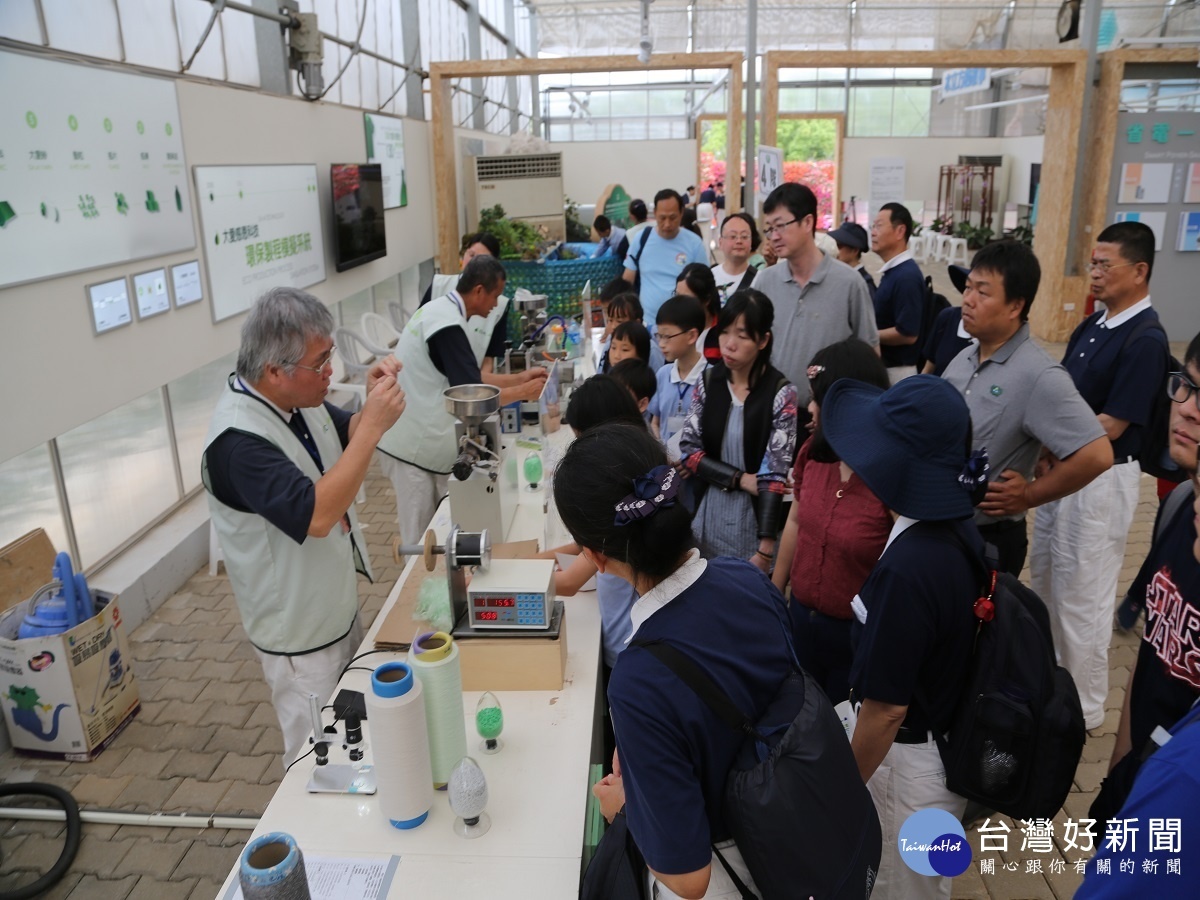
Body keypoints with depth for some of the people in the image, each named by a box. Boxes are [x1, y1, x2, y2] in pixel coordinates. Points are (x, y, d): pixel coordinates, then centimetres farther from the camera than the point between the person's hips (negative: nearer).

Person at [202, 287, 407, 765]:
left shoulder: (297, 397, -6)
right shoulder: (238, 438, -30)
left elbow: (345, 439, 11)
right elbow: (315, 515, -37)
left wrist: (370, 407, -11)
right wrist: (374, 426, -36)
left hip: (339, 608, 8)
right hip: (301, 634, -8)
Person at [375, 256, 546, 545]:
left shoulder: (442, 309, 8)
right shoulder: (448, 325, -22)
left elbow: (465, 378, 15)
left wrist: (519, 378, 12)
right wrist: (524, 392, -8)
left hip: (418, 437, 9)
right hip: (413, 444, -9)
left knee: (428, 529, 15)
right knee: (420, 537, 2)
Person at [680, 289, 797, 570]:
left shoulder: (780, 393, -15)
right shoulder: (708, 382, -3)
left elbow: (774, 473, -16)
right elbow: (688, 450, -2)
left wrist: (766, 547, -19)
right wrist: (740, 479, -15)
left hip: (756, 516, -3)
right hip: (708, 513, 3)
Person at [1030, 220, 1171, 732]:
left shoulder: (1146, 340, -18)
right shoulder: (1092, 326, 7)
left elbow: (1110, 427, -21)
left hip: (1101, 480, -9)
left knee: (1083, 594, 2)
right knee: (1045, 579, 21)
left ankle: (1082, 708, 19)